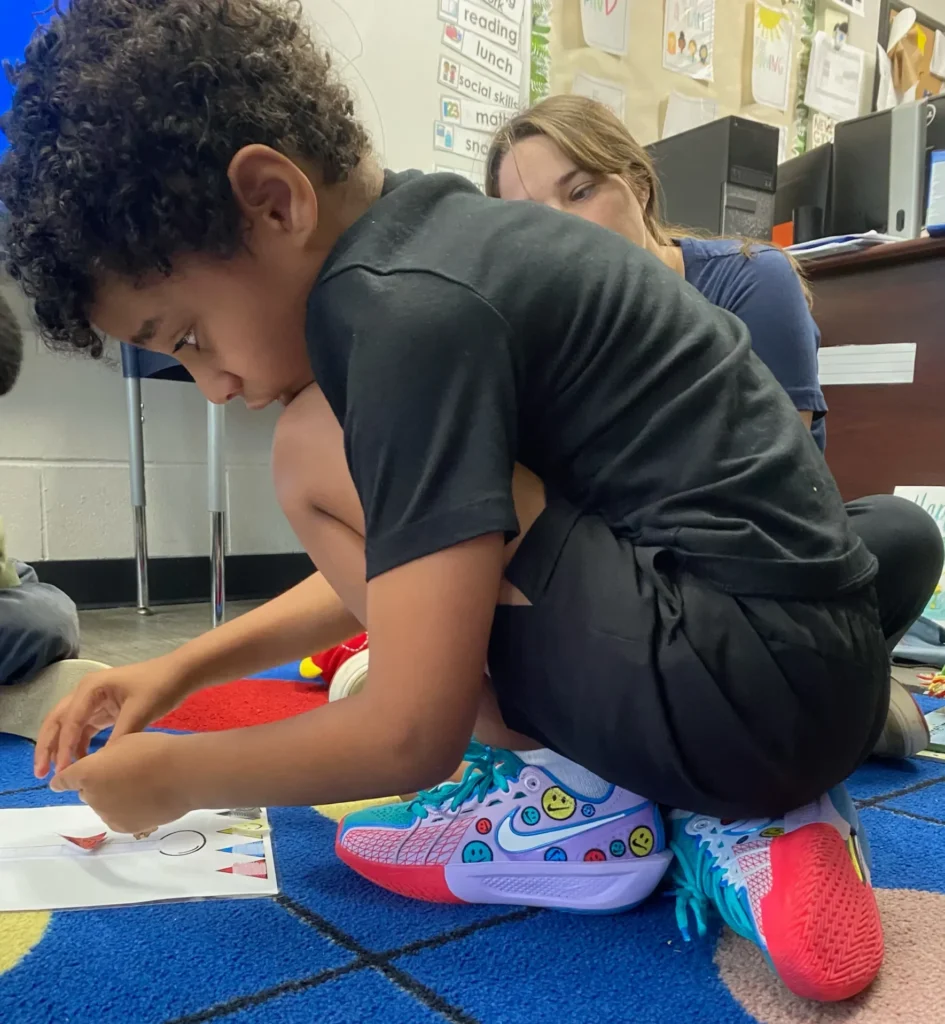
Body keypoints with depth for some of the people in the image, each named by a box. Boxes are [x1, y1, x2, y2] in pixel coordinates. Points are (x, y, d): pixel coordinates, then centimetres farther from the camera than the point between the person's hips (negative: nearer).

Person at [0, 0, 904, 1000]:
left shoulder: (408, 307, -18)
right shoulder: (437, 236, 12)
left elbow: (413, 737, -17)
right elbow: (391, 568, 20)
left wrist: (171, 775, 0)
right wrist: (184, 668, 17)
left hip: (757, 680, -10)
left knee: (319, 458, -11)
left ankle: (570, 804, 0)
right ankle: (741, 823, 11)